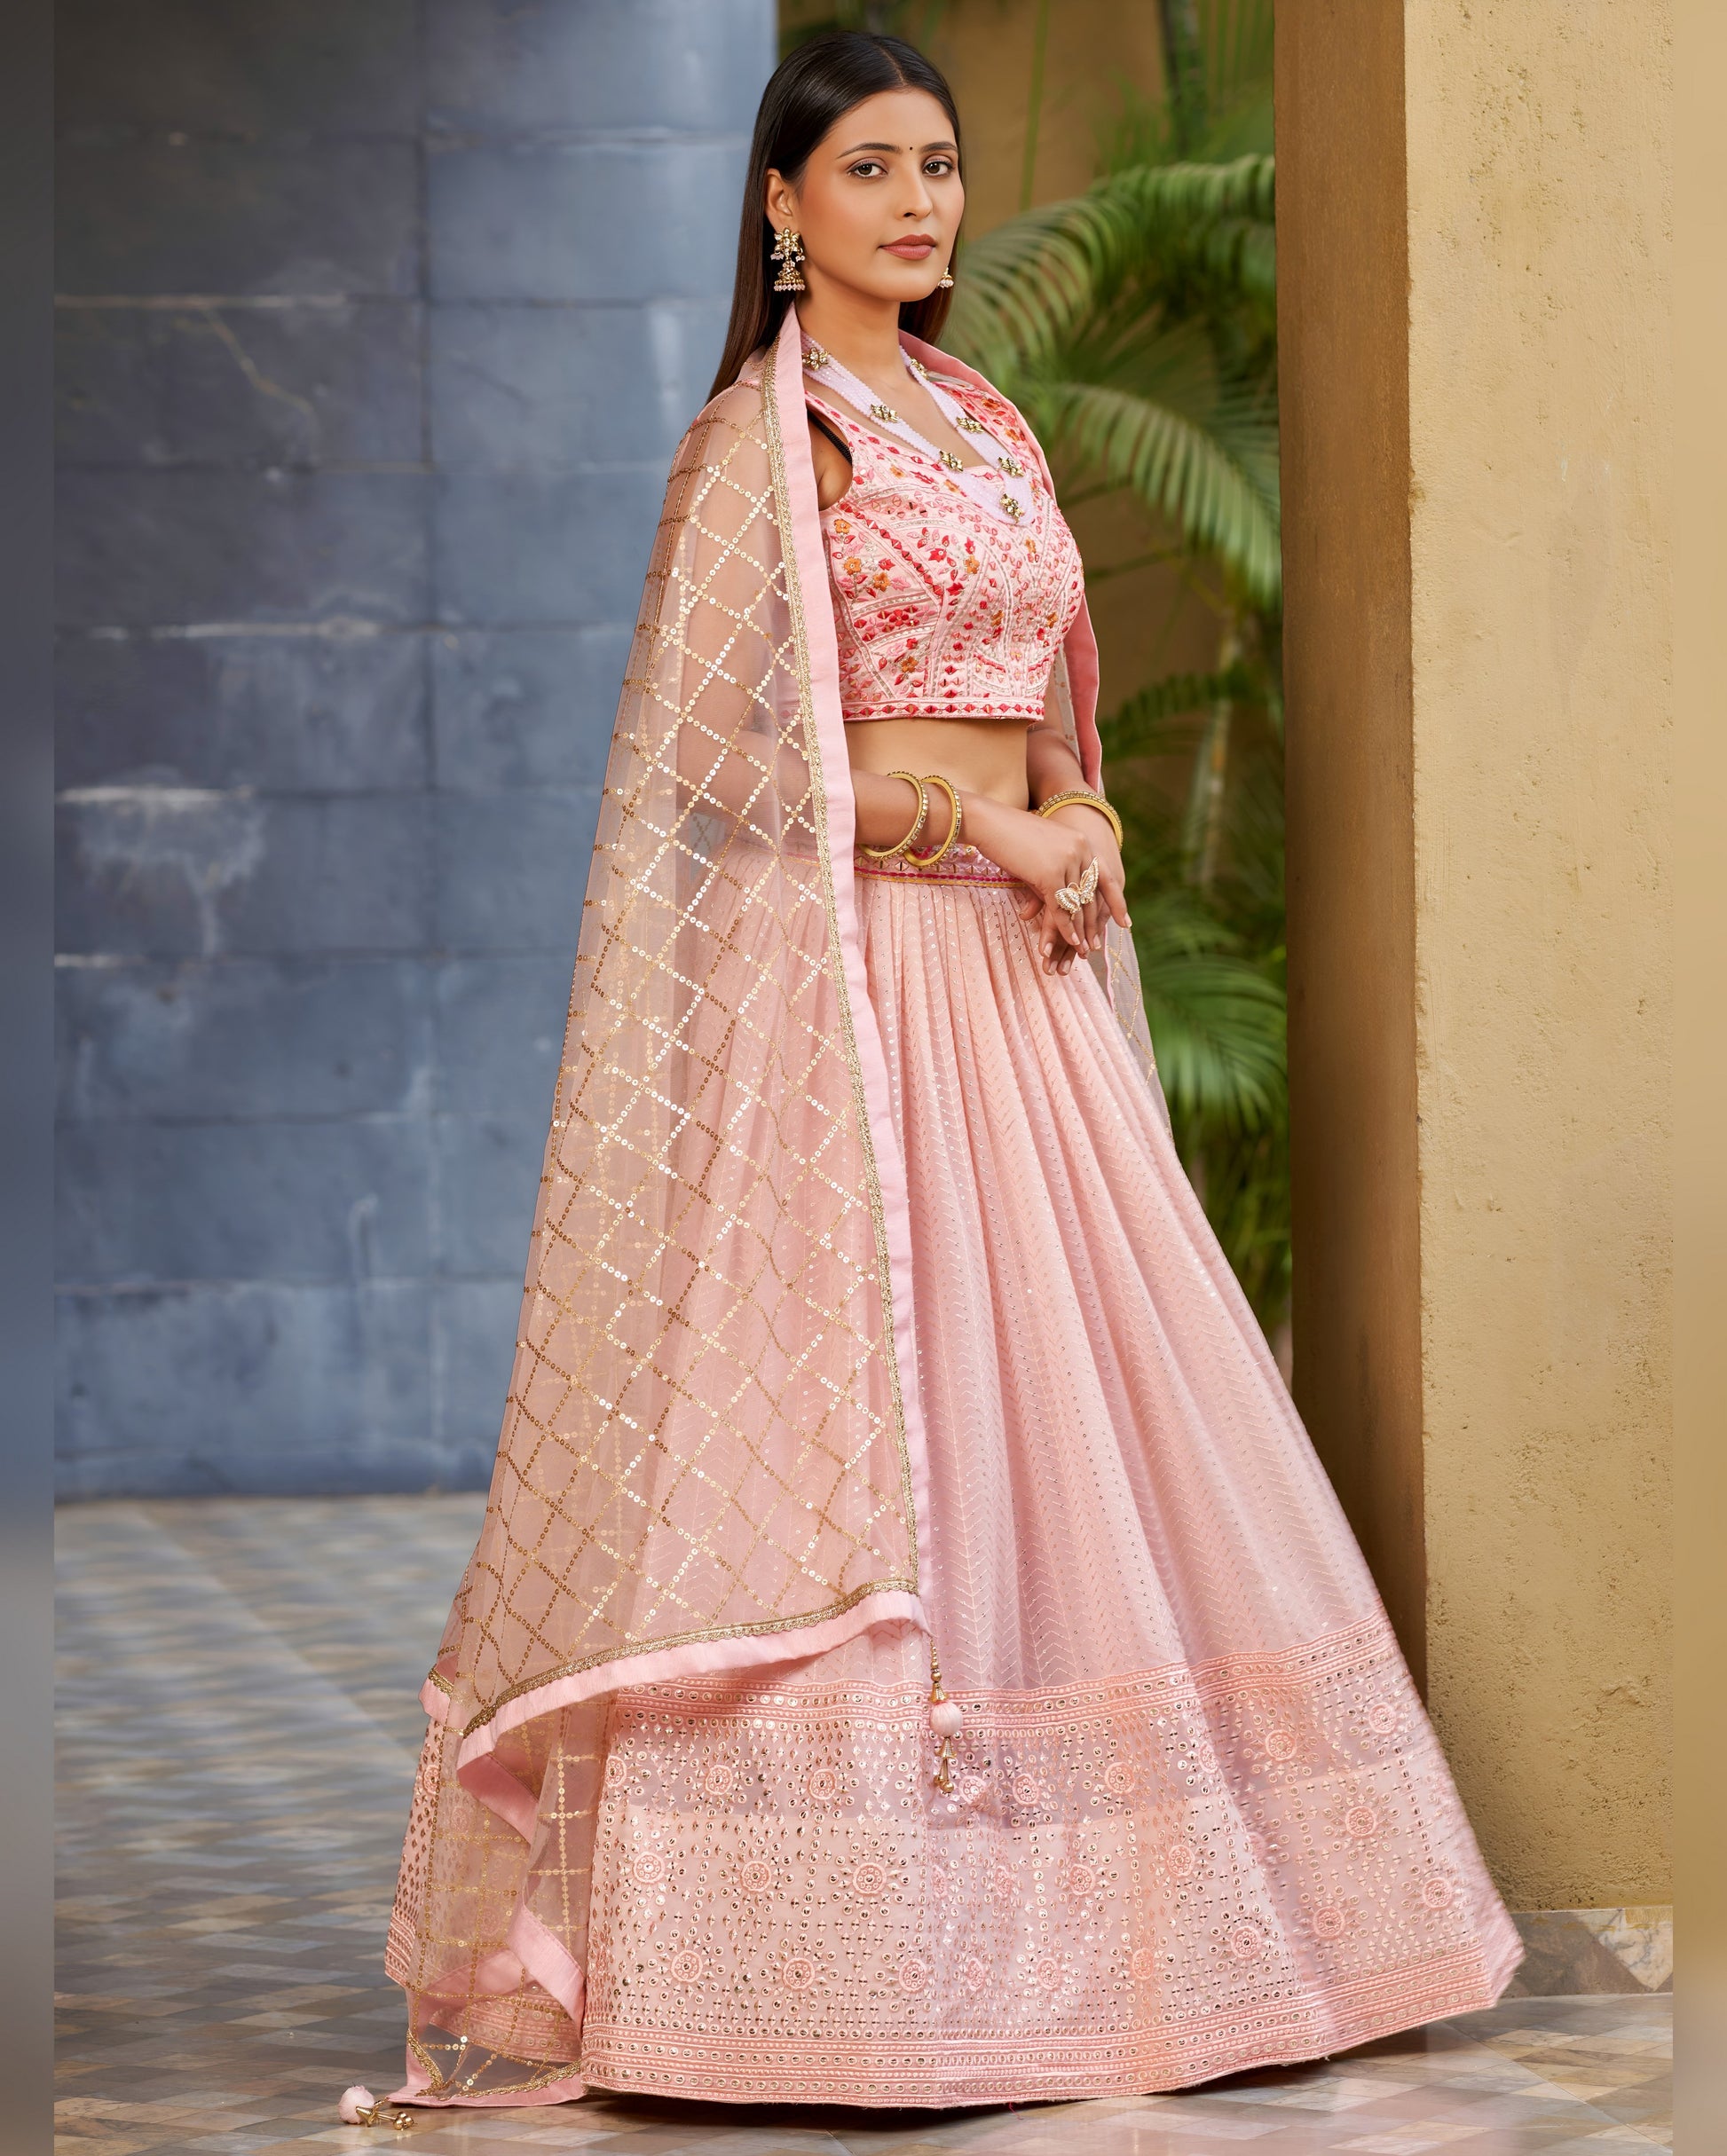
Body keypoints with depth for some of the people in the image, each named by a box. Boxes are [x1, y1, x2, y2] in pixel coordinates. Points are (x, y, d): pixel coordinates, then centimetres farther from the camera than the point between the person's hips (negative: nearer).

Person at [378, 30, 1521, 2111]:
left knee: (1060, 1401, 6)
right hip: (844, 964, -8)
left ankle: (1060, 1907, 13)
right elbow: (732, 751, -12)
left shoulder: (976, 420, 18)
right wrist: (999, 829, -12)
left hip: (1012, 966, 8)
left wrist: (1080, 827, 2)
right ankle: (846, 1926, -3)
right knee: (865, 1403, -9)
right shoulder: (766, 433, -5)